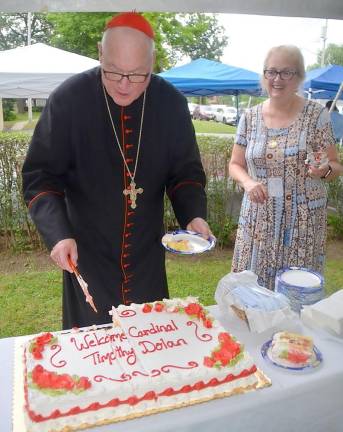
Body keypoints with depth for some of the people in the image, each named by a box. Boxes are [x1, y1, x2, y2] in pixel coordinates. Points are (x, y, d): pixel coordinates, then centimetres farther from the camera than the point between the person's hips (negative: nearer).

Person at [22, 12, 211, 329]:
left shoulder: (172, 103, -6)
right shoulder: (68, 99, -14)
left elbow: (186, 171, 3)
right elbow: (40, 175, -10)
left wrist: (194, 215, -15)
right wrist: (58, 234, -24)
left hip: (148, 257, 3)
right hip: (86, 257, -2)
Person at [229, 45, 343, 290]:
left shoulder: (316, 115, -3)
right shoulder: (250, 117, 4)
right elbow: (235, 165, 10)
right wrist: (248, 181, -11)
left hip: (303, 224, -2)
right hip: (258, 222, 2)